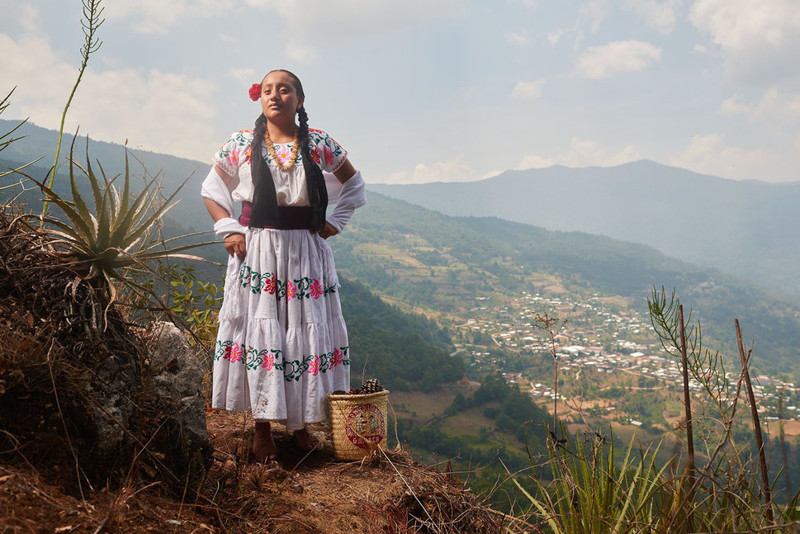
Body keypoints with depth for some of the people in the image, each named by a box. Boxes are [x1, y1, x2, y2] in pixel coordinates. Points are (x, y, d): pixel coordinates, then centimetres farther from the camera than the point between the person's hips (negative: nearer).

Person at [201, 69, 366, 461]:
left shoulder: (320, 144, 2)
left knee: (307, 333, 4)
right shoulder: (240, 144, 3)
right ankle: (262, 428, 13)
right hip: (256, 252, 0)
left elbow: (354, 185, 13)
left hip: (306, 253, 1)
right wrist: (229, 230, -1)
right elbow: (212, 189, 12)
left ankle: (301, 423, 20)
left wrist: (333, 224, 4)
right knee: (258, 331, 0)